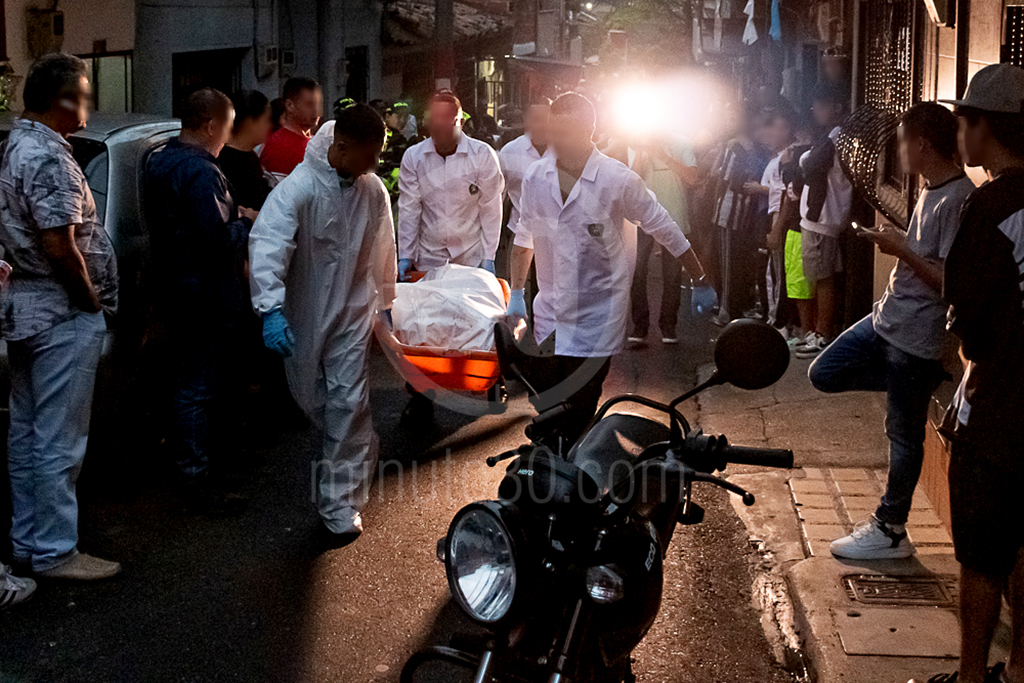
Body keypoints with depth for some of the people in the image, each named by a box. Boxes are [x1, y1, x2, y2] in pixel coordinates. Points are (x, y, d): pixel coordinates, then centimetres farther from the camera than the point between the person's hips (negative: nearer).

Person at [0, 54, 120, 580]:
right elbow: (60, 247, -24)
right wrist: (92, 302, -11)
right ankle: (54, 552, 5)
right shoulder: (49, 160, -20)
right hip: (61, 314, -10)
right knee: (59, 440, -2)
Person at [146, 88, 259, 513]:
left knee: (189, 382, 19)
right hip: (206, 299, -10)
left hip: (175, 293, 10)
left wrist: (232, 216, 11)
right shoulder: (200, 172, -22)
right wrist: (247, 224, -9)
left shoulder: (160, 162, 10)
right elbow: (219, 242, -27)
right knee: (198, 389, -3)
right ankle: (199, 483, 4)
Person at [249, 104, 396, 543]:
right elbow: (267, 243, -31)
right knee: (310, 398, 13)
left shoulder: (374, 191, -4)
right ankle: (357, 455, 42)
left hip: (352, 314, 2)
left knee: (348, 402, -5)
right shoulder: (300, 187, -20)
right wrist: (271, 308, -43)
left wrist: (384, 302, 23)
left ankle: (340, 502, 1)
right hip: (303, 314, -1)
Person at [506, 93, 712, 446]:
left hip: (598, 314, -4)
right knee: (541, 402, 5)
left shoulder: (618, 180, -11)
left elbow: (664, 229, 0)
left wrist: (700, 282, 5)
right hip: (550, 310, 4)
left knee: (580, 411, -3)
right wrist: (516, 294, 17)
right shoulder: (535, 177, 2)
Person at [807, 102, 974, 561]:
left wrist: (902, 250, -21)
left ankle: (890, 531, 18)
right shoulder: (931, 190, 9)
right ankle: (918, 384, 18)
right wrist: (897, 244, 7)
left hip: (918, 335, -10)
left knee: (903, 435, 4)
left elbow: (953, 281, -25)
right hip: (887, 318, 10)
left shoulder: (959, 201, -22)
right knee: (824, 374, 15)